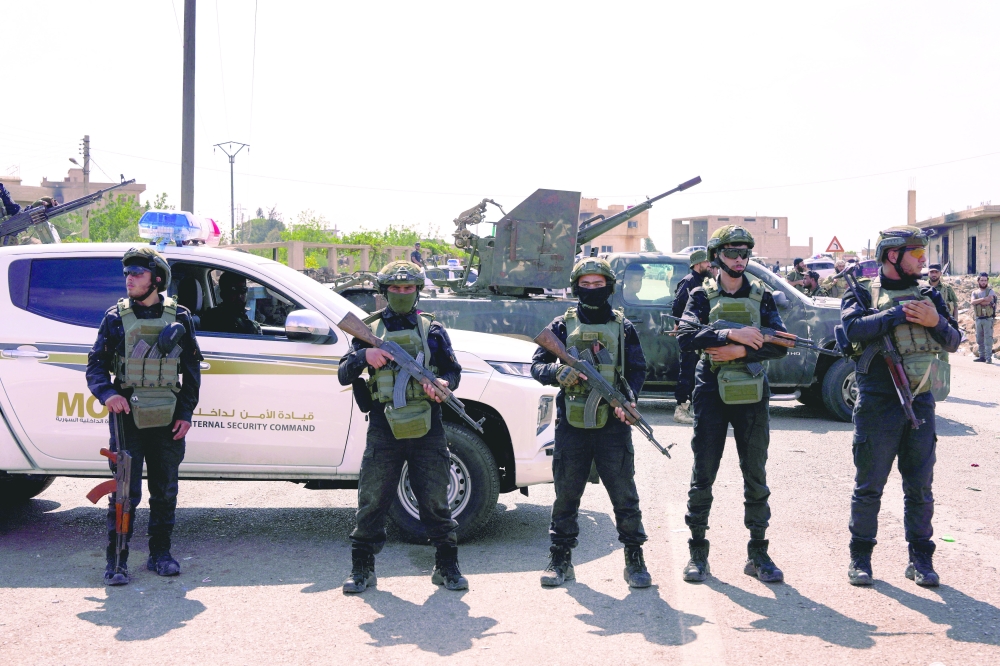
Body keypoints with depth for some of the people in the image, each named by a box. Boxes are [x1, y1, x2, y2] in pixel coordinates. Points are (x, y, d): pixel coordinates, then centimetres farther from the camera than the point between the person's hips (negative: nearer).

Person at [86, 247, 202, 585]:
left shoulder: (179, 318, 5)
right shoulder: (116, 318, 3)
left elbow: (191, 370, 9)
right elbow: (96, 365, 3)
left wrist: (186, 413, 2)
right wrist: (108, 393, -17)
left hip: (167, 420, 2)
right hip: (127, 417, -1)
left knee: (165, 492, 10)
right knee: (125, 492, -4)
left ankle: (160, 554, 23)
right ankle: (116, 561, 5)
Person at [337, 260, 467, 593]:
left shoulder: (432, 329, 11)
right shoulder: (369, 331, 10)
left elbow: (454, 371, 11)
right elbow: (343, 376, 5)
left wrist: (443, 384, -13)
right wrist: (363, 356, -15)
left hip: (427, 427, 0)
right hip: (384, 428, 0)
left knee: (435, 500, 5)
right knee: (372, 500, 3)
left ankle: (447, 566, 16)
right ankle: (362, 568, 15)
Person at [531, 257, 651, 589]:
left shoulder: (623, 327, 8)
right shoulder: (562, 326, 7)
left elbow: (638, 369, 8)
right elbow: (536, 365, 5)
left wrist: (628, 398, -12)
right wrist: (557, 372, -18)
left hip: (613, 424, 0)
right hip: (571, 424, 0)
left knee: (624, 493, 1)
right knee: (567, 493, 7)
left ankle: (634, 558, 12)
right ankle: (560, 559, 17)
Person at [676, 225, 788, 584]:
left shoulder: (761, 296, 7)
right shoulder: (702, 296, 3)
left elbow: (780, 344, -3)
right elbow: (686, 336, -14)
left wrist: (740, 352, -16)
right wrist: (729, 334, -24)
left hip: (751, 396, 2)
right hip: (712, 393, -1)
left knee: (756, 477, 6)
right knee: (703, 476, 2)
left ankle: (758, 554, 15)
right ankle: (698, 553, 12)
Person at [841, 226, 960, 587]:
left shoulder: (928, 294, 11)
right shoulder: (863, 293, 0)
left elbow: (953, 341, 8)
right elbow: (853, 328, -19)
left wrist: (935, 321, -13)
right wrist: (901, 313, -17)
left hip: (920, 404, 4)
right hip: (878, 405, -4)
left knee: (920, 488, 9)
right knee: (869, 486, 5)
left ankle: (920, 559, 19)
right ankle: (860, 557, 16)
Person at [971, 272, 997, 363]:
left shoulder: (990, 291, 0)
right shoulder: (975, 293, 11)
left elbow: (988, 302, -17)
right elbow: (972, 302, -8)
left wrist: (978, 301, -4)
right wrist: (983, 299, -17)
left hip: (988, 319, -5)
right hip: (978, 319, 5)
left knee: (988, 339, -7)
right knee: (979, 339, 9)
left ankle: (988, 357, -7)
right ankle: (982, 356, 17)